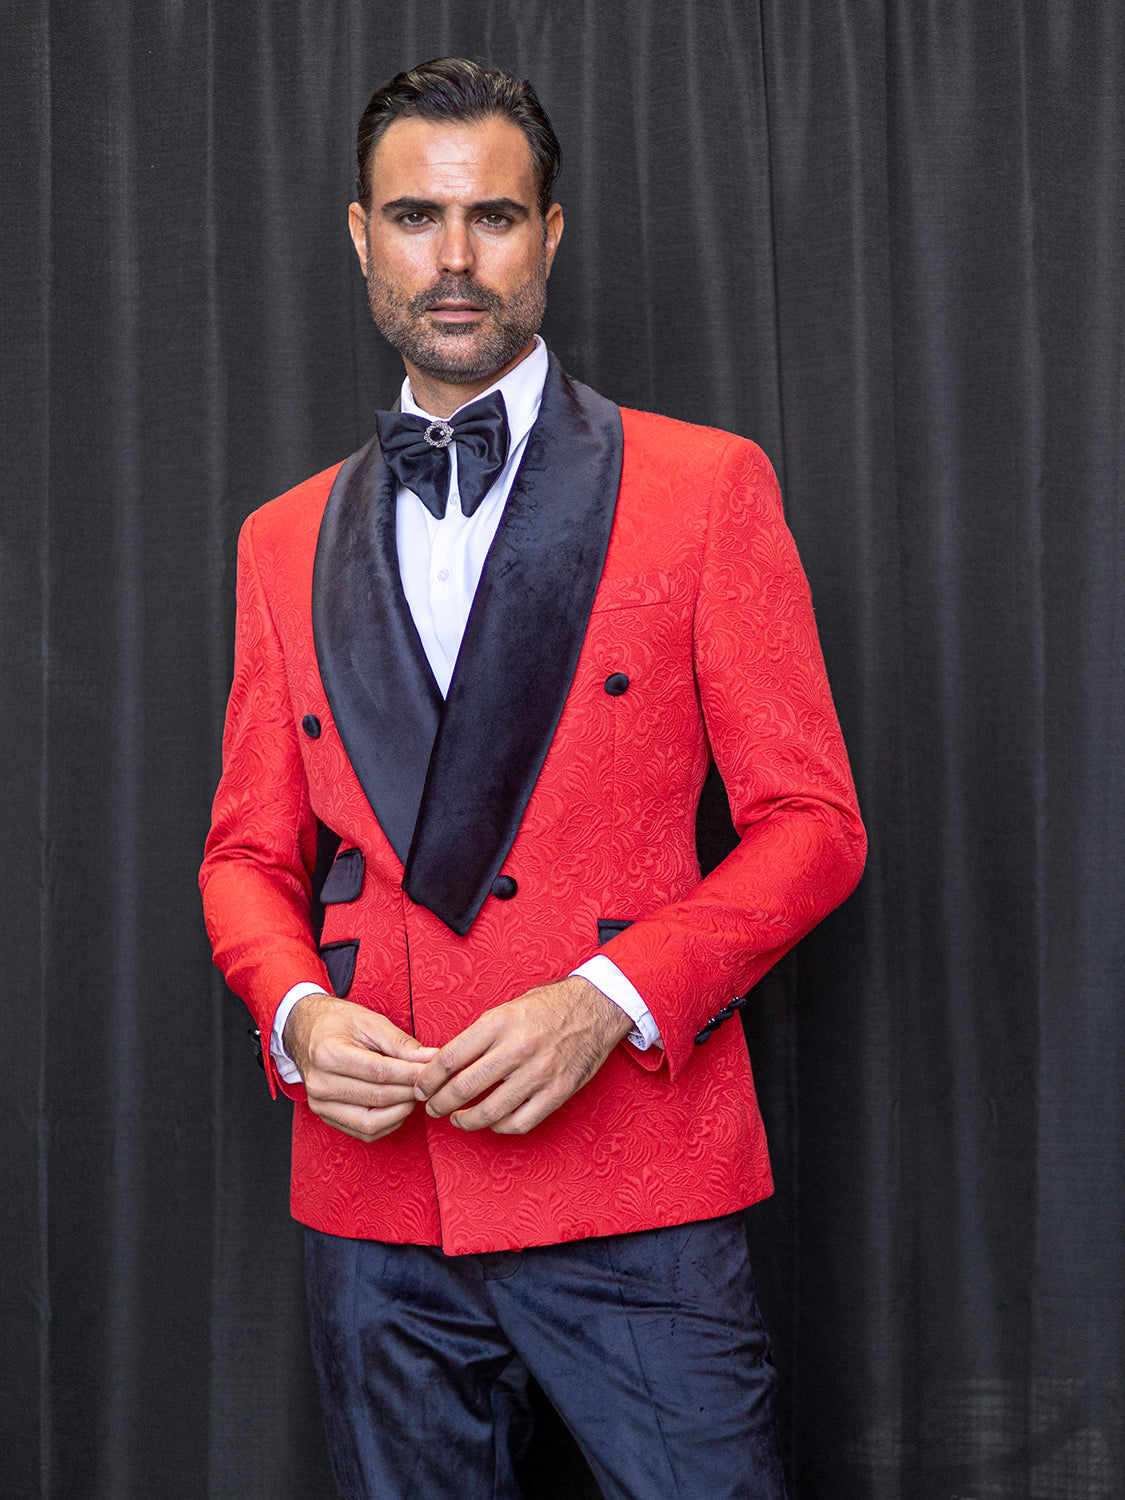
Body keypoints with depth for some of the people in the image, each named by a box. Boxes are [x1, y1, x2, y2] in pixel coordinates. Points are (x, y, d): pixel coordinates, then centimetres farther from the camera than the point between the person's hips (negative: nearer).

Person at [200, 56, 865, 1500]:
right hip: (372, 1204, 3)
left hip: (632, 1188, -3)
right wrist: (298, 1013, -6)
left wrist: (607, 1001, -15)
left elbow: (809, 820, -1)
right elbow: (248, 852, 14)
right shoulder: (286, 540, 12)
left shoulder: (702, 487, 1)